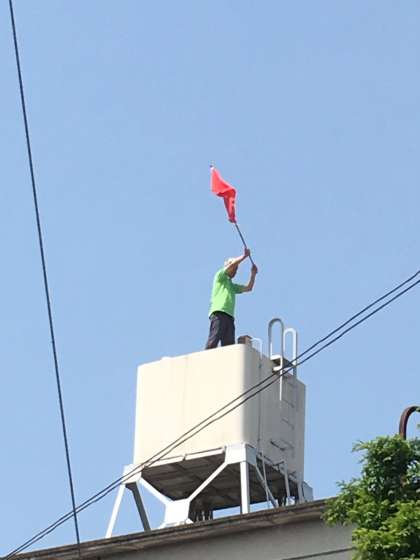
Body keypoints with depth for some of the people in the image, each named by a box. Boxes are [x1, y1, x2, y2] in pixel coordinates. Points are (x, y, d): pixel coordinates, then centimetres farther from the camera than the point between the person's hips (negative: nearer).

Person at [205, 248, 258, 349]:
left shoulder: (233, 286, 35)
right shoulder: (220, 276, 14)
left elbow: (248, 288, 33)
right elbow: (233, 263, 1)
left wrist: (253, 274, 26)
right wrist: (245, 255, 10)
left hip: (229, 316, 8)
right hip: (219, 313, -8)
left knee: (229, 345, -6)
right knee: (214, 339, -21)